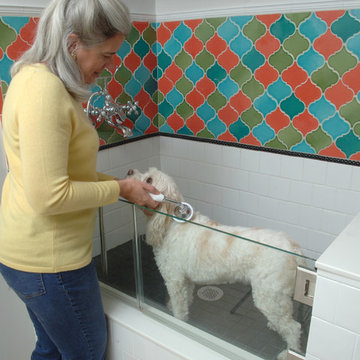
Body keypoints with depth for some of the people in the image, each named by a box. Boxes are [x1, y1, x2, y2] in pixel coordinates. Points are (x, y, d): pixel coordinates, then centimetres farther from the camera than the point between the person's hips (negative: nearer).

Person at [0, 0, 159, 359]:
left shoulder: (37, 78, 7)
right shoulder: (44, 90, -25)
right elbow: (48, 196, -28)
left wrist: (118, 183, 5)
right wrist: (119, 189, -15)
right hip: (47, 258, -9)